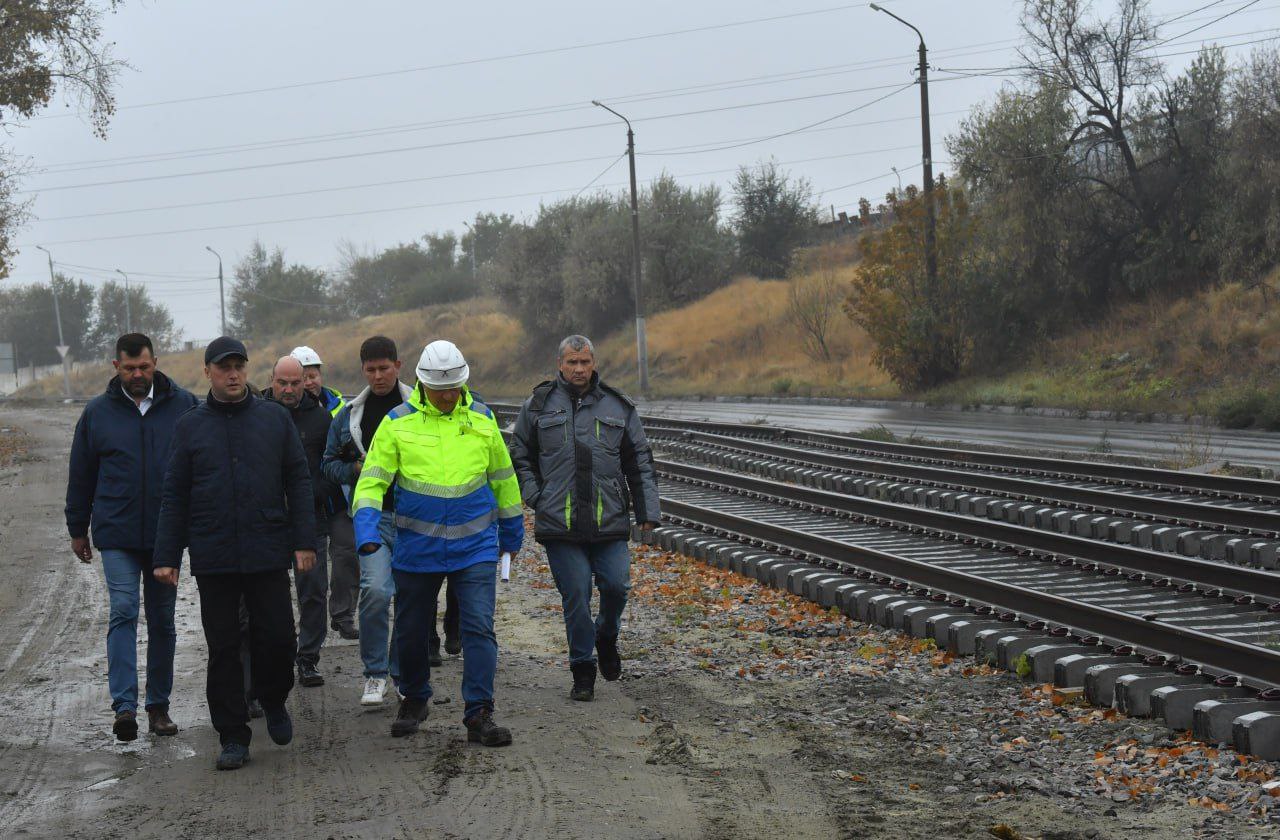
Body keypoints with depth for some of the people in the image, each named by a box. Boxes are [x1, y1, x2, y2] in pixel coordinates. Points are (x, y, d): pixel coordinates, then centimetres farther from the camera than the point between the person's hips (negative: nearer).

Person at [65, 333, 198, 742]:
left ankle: (159, 705, 17)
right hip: (117, 535, -1)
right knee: (123, 612, -12)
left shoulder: (183, 405, 2)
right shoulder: (98, 412, 3)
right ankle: (124, 705, -17)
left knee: (162, 620, 8)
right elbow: (80, 476, 11)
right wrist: (78, 530, 13)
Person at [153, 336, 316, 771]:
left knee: (278, 637, -1)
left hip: (268, 553, 0)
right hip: (213, 559, 1)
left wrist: (304, 541, -2)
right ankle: (233, 736, 12)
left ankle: (274, 703, 28)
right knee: (223, 649, 4)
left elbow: (299, 482, 5)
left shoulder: (275, 418, 5)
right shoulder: (190, 426, 6)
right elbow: (174, 495, 7)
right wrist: (166, 555, 1)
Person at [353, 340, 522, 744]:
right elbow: (373, 479, -4)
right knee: (411, 631, 11)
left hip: (474, 546, 0)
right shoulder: (398, 423, -3)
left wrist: (511, 528, 22)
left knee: (479, 627, -8)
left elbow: (502, 476, 16)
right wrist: (366, 527, -19)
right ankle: (414, 699, 32)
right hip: (416, 547, 0)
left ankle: (479, 714, -4)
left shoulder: (482, 419, 4)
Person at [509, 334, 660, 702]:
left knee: (616, 585, -7)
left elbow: (640, 462, 12)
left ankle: (606, 637, 25)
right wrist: (536, 497, 1)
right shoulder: (539, 405, 6)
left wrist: (647, 510, 6)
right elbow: (520, 457, 14)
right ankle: (582, 671, 12)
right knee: (575, 596, -1)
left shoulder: (617, 406, 9)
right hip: (559, 523, -1)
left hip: (610, 520, 1)